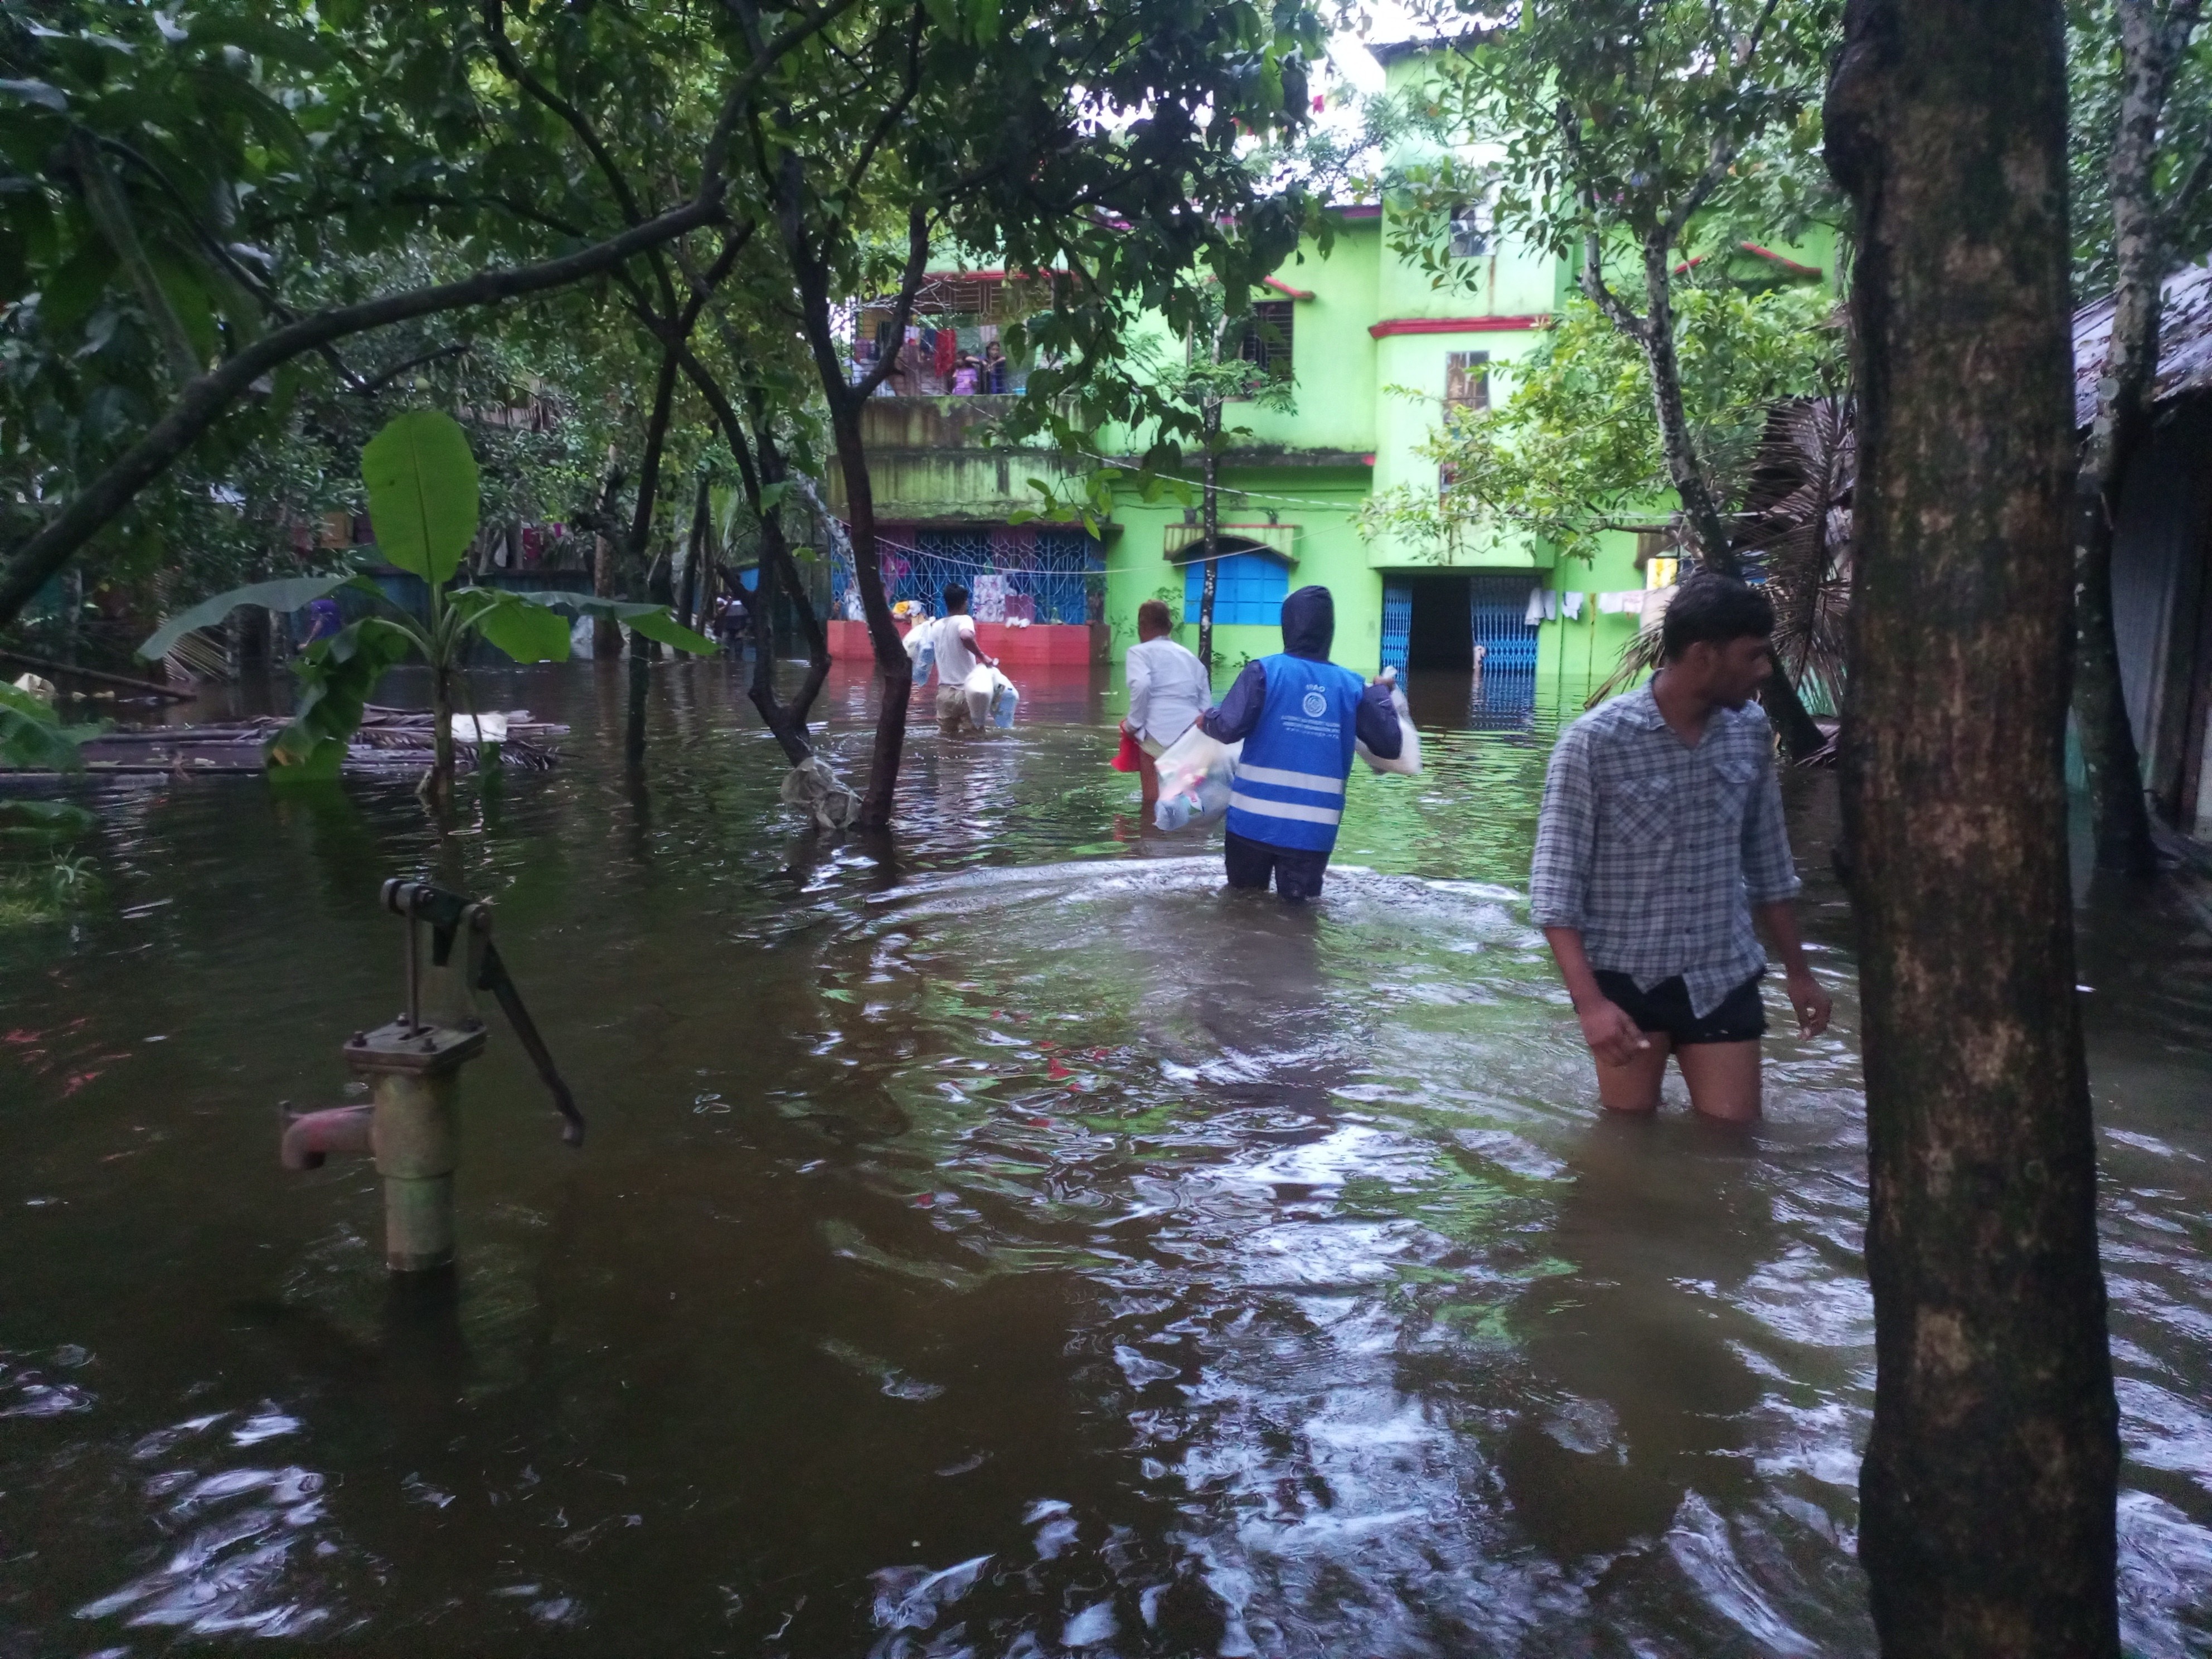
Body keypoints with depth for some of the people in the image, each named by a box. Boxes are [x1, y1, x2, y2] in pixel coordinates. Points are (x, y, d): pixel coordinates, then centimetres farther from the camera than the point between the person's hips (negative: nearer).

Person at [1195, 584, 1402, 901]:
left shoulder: (1264, 671, -4)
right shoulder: (1351, 685, 4)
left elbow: (1230, 728, -15)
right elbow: (1389, 747, 6)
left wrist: (1207, 719, 8)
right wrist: (1381, 693, 21)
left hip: (1254, 819, -1)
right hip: (1315, 827, 1)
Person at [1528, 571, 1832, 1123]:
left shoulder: (1752, 732, 0)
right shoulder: (1595, 741, -17)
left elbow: (1768, 862, 11)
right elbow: (1555, 883, -17)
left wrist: (1798, 971, 15)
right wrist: (1589, 1001, -24)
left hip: (1723, 977, 4)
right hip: (1626, 977, -4)